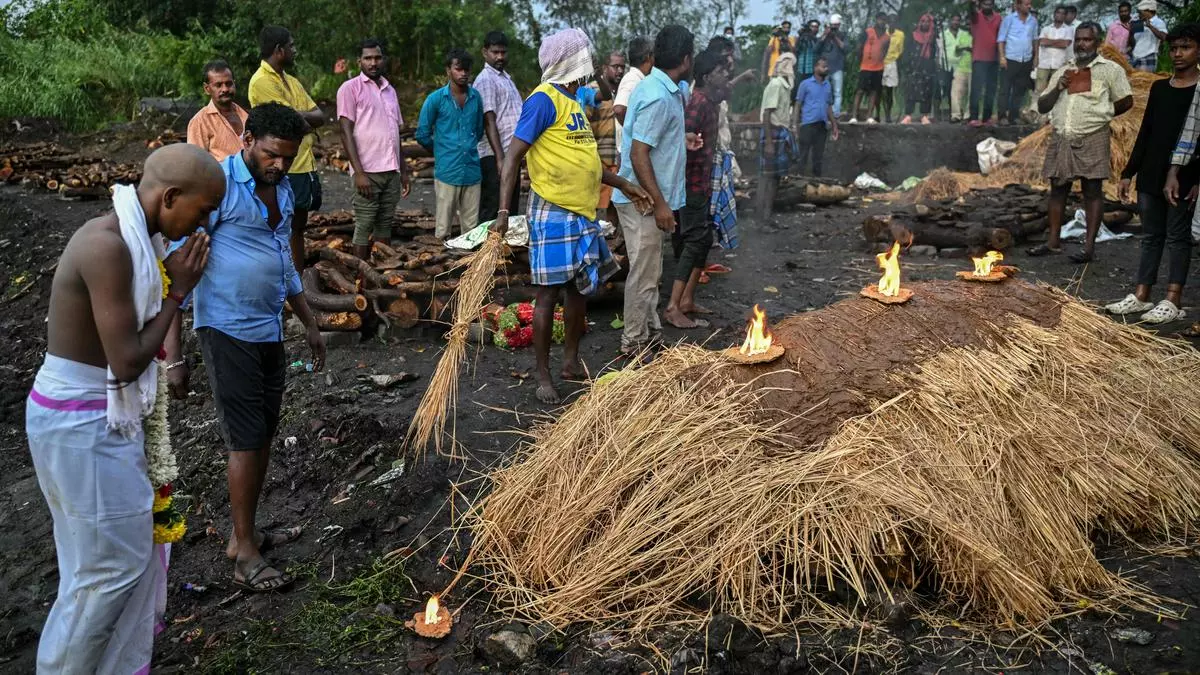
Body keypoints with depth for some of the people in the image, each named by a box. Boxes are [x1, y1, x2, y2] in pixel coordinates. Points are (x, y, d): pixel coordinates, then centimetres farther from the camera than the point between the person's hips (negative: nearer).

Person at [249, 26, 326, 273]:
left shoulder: (291, 81, 16)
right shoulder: (262, 82, -13)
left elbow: (320, 116, 8)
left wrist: (298, 116, -11)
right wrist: (309, 121, 0)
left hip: (306, 166, 9)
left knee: (298, 228, 15)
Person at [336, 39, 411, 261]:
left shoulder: (390, 90, 18)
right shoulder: (351, 88, -1)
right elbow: (346, 132, -8)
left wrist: (404, 171, 16)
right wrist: (359, 172, -16)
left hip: (391, 171, 6)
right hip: (367, 171, -6)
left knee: (385, 224, 8)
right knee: (364, 226, -2)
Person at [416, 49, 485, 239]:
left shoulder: (476, 97, 8)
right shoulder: (436, 99, -4)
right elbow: (423, 135, 4)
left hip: (472, 171, 3)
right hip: (447, 172, -3)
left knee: (471, 227, 6)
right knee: (443, 229, 0)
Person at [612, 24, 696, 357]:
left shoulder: (660, 87, 8)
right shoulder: (658, 97, -23)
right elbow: (638, 154, -26)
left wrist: (680, 138, 26)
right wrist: (660, 204, -24)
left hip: (647, 198, 10)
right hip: (643, 200, -10)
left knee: (650, 272, 19)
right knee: (644, 274, 0)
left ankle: (651, 333, 32)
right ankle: (634, 344, 12)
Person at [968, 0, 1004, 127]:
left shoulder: (998, 18, 10)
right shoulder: (976, 16, -2)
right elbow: (972, 11, -24)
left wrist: (1001, 56, 10)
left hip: (994, 60, 5)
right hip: (979, 59, -5)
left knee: (991, 91, 7)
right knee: (977, 89, -12)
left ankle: (986, 117, 13)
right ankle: (974, 118, -14)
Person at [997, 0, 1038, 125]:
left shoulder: (1033, 21, 10)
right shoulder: (1009, 19, -1)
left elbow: (1035, 40, 16)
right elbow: (1001, 39, -3)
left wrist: (1036, 57, 10)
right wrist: (1002, 57, -12)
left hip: (1026, 61, 4)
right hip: (1010, 60, -4)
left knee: (1020, 90, 7)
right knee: (1005, 89, -5)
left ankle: (1014, 116, 11)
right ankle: (1003, 116, -4)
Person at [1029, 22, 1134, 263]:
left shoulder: (1111, 69, 1)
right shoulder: (1063, 71, 14)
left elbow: (1126, 102, 3)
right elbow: (1042, 107, 12)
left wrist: (1100, 115, 7)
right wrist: (1057, 88, -5)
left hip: (1092, 139, -5)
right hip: (1060, 138, 5)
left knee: (1092, 191, -2)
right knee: (1058, 188, 7)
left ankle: (1090, 246, -1)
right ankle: (1053, 241, 15)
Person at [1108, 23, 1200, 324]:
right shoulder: (1159, 88, 13)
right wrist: (1129, 172, 11)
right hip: (1151, 176, 6)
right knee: (1151, 236, 9)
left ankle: (1173, 301, 1)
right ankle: (1140, 296, 11)